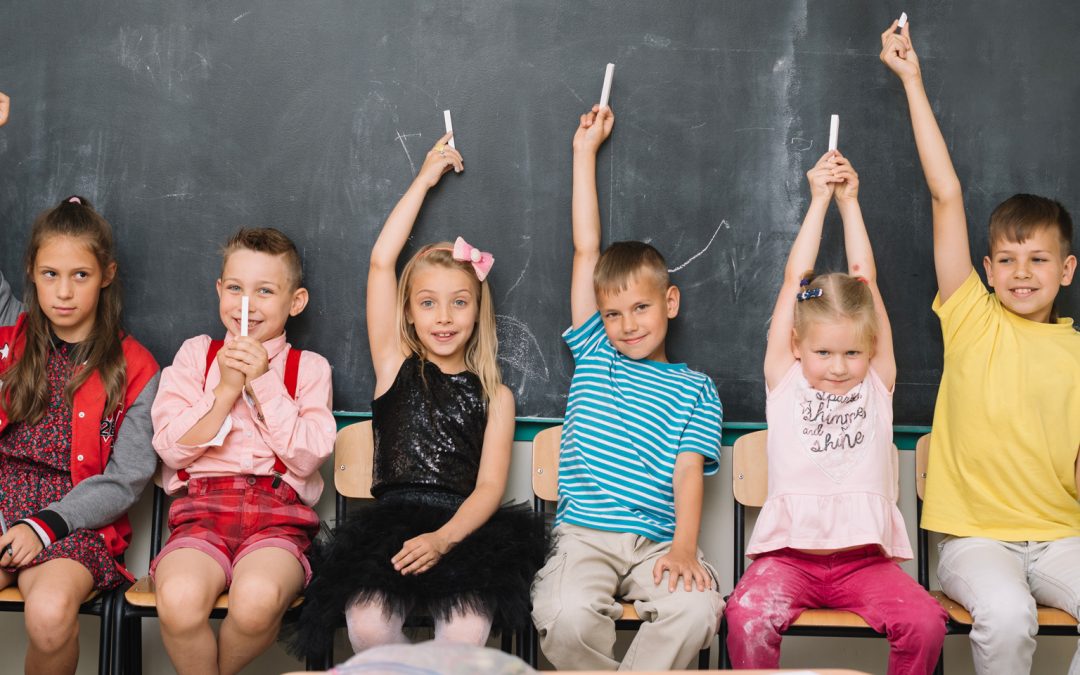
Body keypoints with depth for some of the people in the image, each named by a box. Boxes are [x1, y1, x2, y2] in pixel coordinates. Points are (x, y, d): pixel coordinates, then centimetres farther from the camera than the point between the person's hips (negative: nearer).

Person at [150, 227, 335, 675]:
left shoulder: (309, 368, 13)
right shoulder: (195, 355, 16)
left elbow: (308, 457, -1)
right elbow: (172, 447, 6)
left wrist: (263, 383, -4)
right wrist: (226, 389, -3)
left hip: (278, 513, 0)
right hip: (202, 507, 1)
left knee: (258, 598, -35)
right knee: (178, 599, -34)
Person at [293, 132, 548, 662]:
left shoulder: (495, 395, 12)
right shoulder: (396, 367, 12)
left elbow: (489, 488, 2)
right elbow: (381, 262, 5)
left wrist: (443, 539, -18)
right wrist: (426, 178, 13)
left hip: (462, 532, 0)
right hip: (389, 524, 0)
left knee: (467, 629, -30)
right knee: (368, 624, -28)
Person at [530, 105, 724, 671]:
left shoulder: (694, 390, 13)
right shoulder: (594, 356, 16)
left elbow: (688, 471, 0)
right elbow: (586, 250, 15)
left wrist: (684, 547, -18)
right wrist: (585, 151, 17)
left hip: (659, 541, 0)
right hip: (584, 534, 1)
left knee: (696, 608, -31)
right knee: (565, 614, -30)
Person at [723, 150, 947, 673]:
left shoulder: (876, 385, 12)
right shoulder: (784, 382, 9)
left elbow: (865, 280, 11)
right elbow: (794, 280, 7)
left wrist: (850, 202, 15)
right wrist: (820, 201, 10)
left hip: (865, 558, 2)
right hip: (789, 554, -1)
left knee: (926, 622, -22)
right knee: (748, 616, -28)